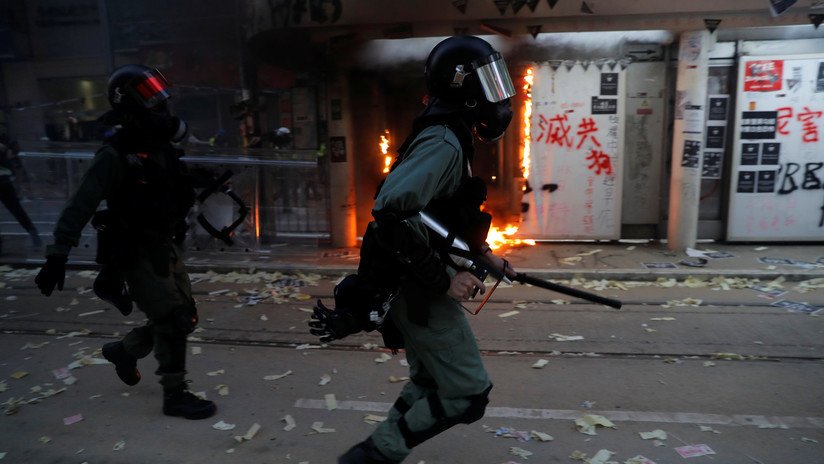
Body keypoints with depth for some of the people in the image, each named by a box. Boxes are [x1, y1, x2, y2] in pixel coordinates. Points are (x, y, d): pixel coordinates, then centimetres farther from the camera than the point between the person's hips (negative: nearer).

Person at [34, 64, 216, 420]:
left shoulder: (161, 145, 5)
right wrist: (57, 255, -25)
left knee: (183, 318, 14)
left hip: (166, 248, 8)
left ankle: (123, 351, 38)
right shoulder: (115, 156, -19)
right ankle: (175, 396, 12)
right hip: (136, 254, -8)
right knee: (174, 321, -6)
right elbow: (79, 207, -22)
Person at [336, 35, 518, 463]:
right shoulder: (443, 142, -20)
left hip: (417, 286, 10)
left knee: (428, 385, 21)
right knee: (467, 394, 1)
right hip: (419, 290, -10)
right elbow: (391, 211, -32)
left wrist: (483, 254, 15)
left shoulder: (450, 138, 13)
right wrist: (443, 279, -26)